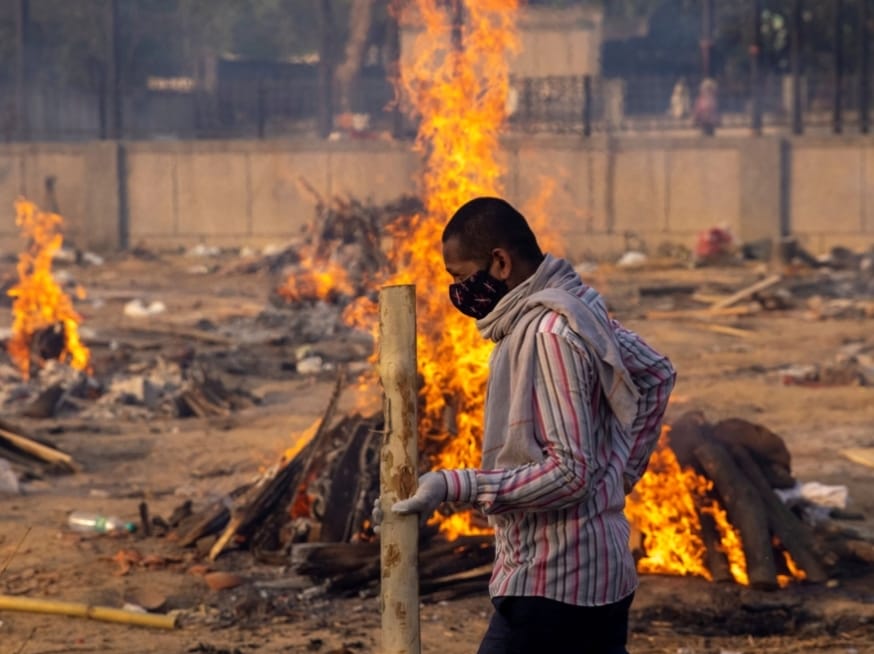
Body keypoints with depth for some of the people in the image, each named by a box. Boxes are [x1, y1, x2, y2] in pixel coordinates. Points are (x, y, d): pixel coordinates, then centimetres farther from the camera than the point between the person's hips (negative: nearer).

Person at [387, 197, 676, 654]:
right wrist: (623, 472, 19)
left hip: (553, 584, -10)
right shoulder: (576, 308, 10)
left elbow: (570, 473, -23)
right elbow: (656, 374, 24)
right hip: (599, 574, 10)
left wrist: (455, 486, -24)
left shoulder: (550, 332, -20)